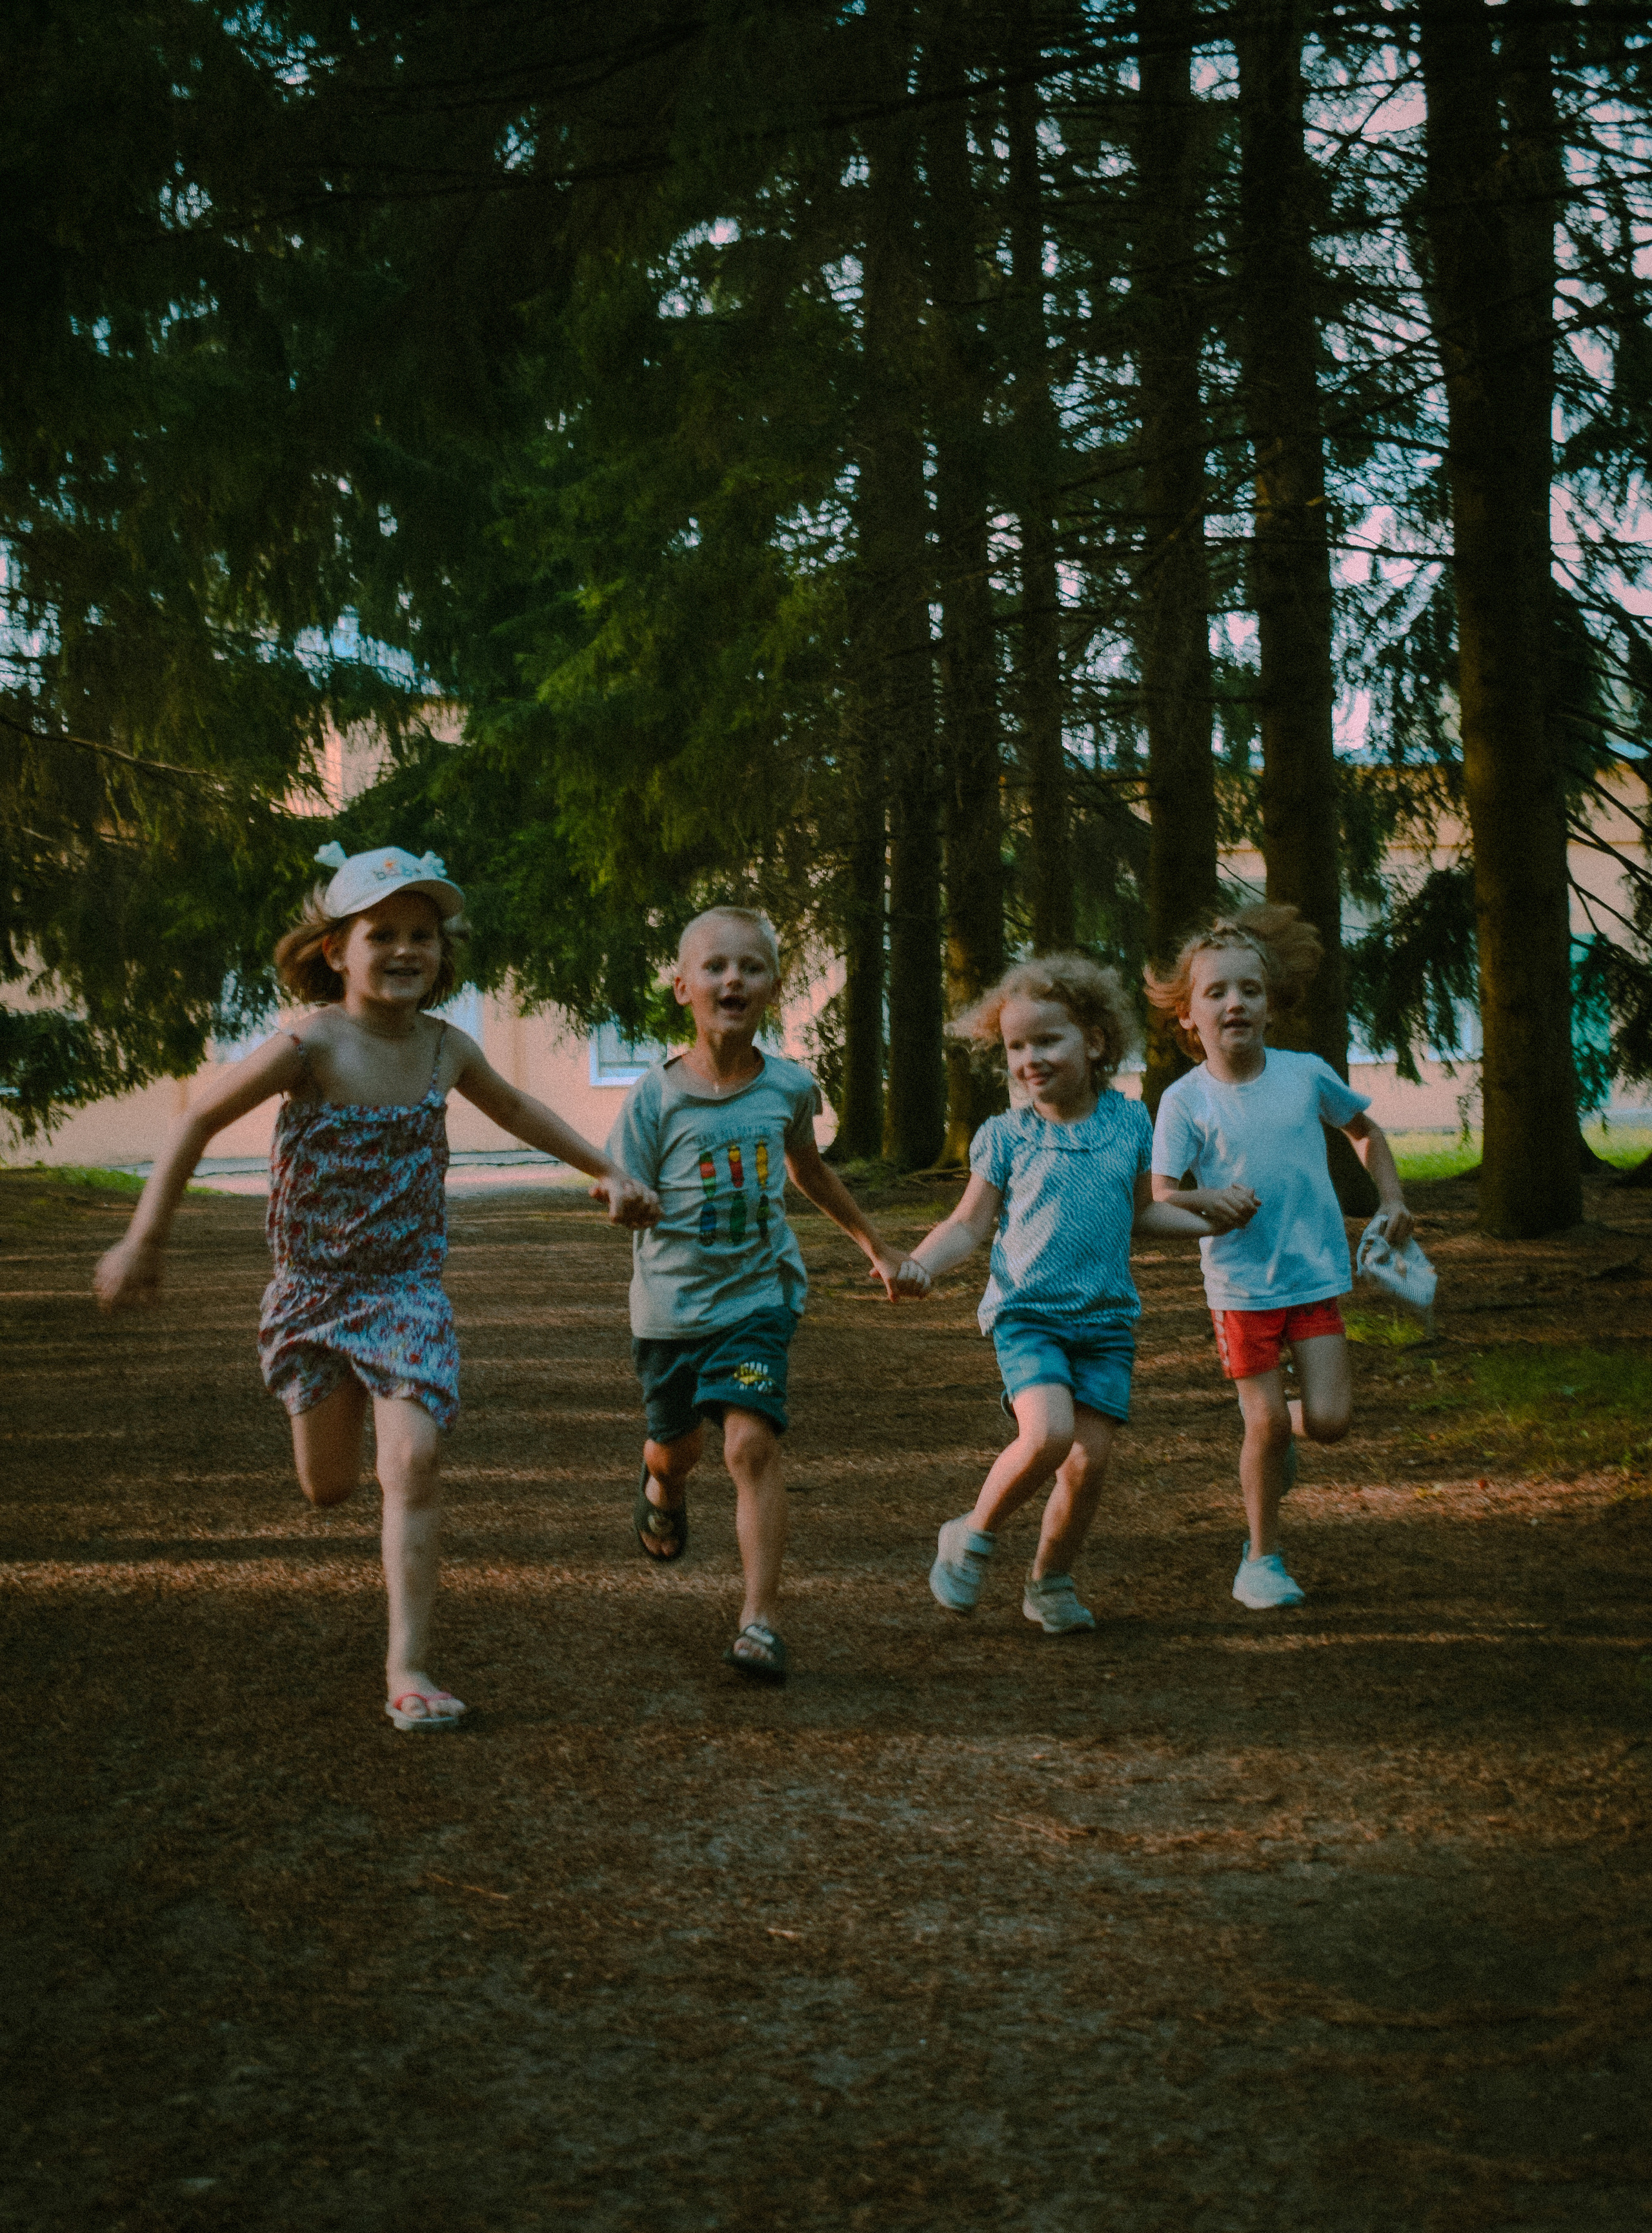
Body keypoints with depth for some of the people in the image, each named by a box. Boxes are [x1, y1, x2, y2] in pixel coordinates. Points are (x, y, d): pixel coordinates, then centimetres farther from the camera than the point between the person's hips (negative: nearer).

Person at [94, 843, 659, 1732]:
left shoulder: (445, 1049, -3)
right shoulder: (312, 1045, -16)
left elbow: (516, 1109, 20)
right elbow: (199, 1120, -10)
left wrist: (606, 1171, 19)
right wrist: (143, 1239, -12)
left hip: (408, 1287, 2)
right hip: (313, 1289, -2)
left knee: (415, 1460, -17)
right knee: (328, 1488, 9)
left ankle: (408, 1668, -13)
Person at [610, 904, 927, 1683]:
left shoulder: (788, 1085, -3)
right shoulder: (655, 1096, -13)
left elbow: (809, 1169, 18)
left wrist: (878, 1249, 25)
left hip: (758, 1292, 0)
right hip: (671, 1300, 0)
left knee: (752, 1442, -17)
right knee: (676, 1447, 19)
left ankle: (761, 1619, -17)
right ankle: (661, 1487, 58)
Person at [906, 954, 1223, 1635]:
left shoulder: (1129, 1123, 6)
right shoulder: (1005, 1137, -1)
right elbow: (970, 1225, 4)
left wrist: (1206, 1222, 9)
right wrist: (918, 1265, -12)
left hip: (1106, 1318, 3)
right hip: (1027, 1313, -3)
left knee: (1090, 1458, -3)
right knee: (1048, 1433, -24)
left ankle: (1051, 1580, 19)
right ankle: (975, 1535, 0)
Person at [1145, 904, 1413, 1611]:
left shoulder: (1306, 1075, 0)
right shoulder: (1185, 1100, -7)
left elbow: (1364, 1130, 18)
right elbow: (1162, 1196, -8)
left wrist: (1392, 1199, 6)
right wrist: (1211, 1199, -27)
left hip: (1316, 1272, 2)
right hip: (1240, 1283, -2)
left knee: (1329, 1421, -6)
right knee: (1266, 1424, -2)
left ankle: (1275, 1423, 30)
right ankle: (1262, 1558, 17)